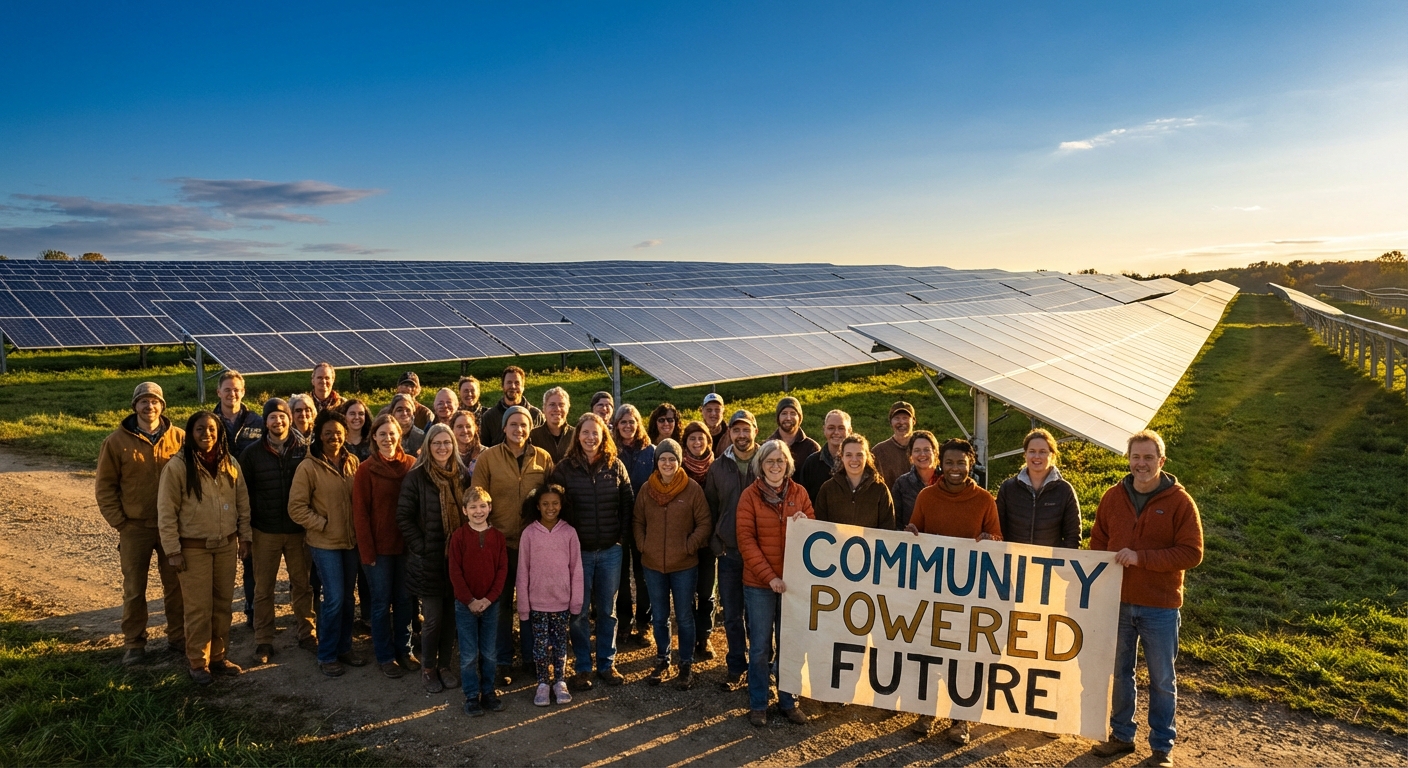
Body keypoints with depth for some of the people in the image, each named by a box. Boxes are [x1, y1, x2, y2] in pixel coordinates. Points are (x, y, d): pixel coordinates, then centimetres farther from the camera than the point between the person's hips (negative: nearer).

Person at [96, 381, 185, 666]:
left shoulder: (179, 438, -1)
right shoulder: (117, 441, -4)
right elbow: (105, 486, -1)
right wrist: (118, 522, -6)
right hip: (134, 527, -1)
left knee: (176, 584, 11)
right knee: (134, 588, 9)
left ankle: (177, 636, 25)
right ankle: (134, 643, 21)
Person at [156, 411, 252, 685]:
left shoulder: (230, 465, 2)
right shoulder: (177, 467, -11)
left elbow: (243, 504, 9)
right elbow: (166, 513, -10)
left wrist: (244, 536, 7)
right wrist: (172, 550, -12)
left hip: (227, 546, 4)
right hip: (194, 548, -4)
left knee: (223, 605, 12)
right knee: (198, 608, 2)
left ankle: (218, 657, 25)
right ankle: (198, 663, 16)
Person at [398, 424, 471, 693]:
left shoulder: (461, 476, 7)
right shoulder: (416, 477, -7)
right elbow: (404, 517, -8)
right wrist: (420, 547, -12)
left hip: (457, 557, 4)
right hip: (429, 559, -4)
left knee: (451, 615, 10)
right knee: (433, 617, 1)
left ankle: (445, 664, 27)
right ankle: (428, 668, 21)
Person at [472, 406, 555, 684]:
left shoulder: (543, 458, 0)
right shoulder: (488, 458, -4)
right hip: (500, 543, -1)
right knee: (502, 603, 10)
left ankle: (530, 656, 28)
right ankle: (503, 661, 23)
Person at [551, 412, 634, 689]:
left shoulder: (615, 466, 2)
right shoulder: (564, 468, -3)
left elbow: (628, 503, 6)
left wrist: (621, 533, 0)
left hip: (610, 550, 2)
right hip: (578, 550, -1)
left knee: (607, 610, 11)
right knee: (579, 612, 6)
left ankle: (607, 663, 23)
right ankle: (581, 667, 18)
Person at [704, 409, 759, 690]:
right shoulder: (718, 467, 5)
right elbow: (710, 508, 10)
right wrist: (715, 544, 4)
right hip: (729, 553, 2)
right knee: (731, 615, 9)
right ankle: (737, 668, 21)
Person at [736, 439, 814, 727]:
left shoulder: (799, 493, 4)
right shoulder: (750, 495, -4)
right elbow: (746, 541, -7)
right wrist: (770, 576, -15)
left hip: (793, 581, 2)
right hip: (759, 583, -2)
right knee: (760, 646, 5)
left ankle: (788, 701, 25)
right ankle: (758, 704, 19)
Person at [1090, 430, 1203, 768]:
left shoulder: (1179, 501, -8)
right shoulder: (1113, 497, 2)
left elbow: (1192, 553, -13)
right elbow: (1097, 543, 10)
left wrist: (1141, 558, -21)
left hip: (1160, 607, -3)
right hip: (1117, 603, 3)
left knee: (1162, 680, 9)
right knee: (1120, 673, 14)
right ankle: (1121, 735, 29)